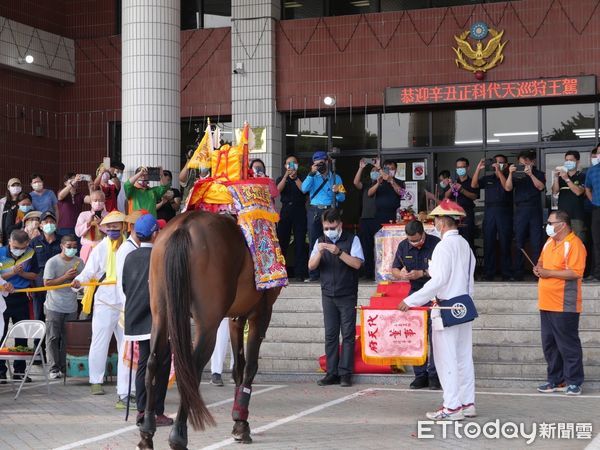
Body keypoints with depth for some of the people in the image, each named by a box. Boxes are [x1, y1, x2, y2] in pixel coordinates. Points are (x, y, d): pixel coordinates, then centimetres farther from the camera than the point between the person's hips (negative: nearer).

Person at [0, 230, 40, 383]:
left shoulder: (30, 254, -1)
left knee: (22, 335, 7)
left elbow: (34, 275, 7)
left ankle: (19, 370, 16)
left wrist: (22, 273, -12)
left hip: (21, 298, 3)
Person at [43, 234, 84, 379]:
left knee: (67, 339, 5)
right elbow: (47, 283, -13)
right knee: (53, 338, -3)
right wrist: (66, 277, -20)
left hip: (71, 307, 4)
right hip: (54, 307, -4)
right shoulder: (52, 262, -8)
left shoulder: (79, 262, 6)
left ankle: (64, 368, 11)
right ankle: (53, 369, -1)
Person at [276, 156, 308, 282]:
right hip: (285, 211, 1)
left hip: (299, 211, -1)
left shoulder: (301, 178, 12)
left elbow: (303, 190, -6)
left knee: (300, 241, -5)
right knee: (282, 241, -2)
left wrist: (295, 177, -11)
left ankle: (300, 272, -6)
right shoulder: (281, 179, 16)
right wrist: (286, 176, -12)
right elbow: (278, 190, -4)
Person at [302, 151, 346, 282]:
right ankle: (313, 274, 2)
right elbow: (304, 189, -7)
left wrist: (337, 192, -15)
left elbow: (342, 198, 6)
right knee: (314, 242, -1)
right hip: (314, 211, 1)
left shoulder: (336, 178, 13)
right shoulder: (312, 177, 14)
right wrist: (311, 173, -10)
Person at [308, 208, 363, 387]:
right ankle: (332, 373, 5)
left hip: (347, 295, -3)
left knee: (348, 334, -4)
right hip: (328, 295, 3)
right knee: (330, 334, 3)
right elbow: (311, 266, 4)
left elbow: (357, 263, -13)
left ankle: (345, 373, -3)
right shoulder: (320, 241, 10)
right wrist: (319, 252, -15)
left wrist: (338, 252, -24)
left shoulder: (352, 240, -2)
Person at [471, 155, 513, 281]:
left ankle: (507, 274, 2)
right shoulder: (487, 178, 16)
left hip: (504, 213, -3)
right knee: (488, 243, 1)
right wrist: (478, 169, -6)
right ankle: (488, 273, 5)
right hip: (489, 213, 3)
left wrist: (499, 171, -15)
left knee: (505, 244, -3)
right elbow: (474, 185, 3)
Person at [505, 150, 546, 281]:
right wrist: (510, 174, -14)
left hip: (535, 210, -1)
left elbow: (541, 187, -9)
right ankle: (518, 273, 5)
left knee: (536, 242, -4)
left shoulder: (538, 174, 9)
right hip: (520, 210, 1)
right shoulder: (517, 175, 10)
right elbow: (508, 188, -1)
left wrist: (530, 174, -18)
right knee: (519, 242, 2)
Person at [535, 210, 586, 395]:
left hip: (564, 305, -9)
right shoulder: (550, 242, 15)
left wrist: (549, 273, -18)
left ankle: (574, 382, 7)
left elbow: (575, 272, -22)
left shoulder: (574, 244, -13)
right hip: (547, 304, 9)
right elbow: (542, 262, 28)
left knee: (568, 345, -2)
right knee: (549, 345, 12)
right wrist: (539, 268, 5)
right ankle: (556, 380, 21)